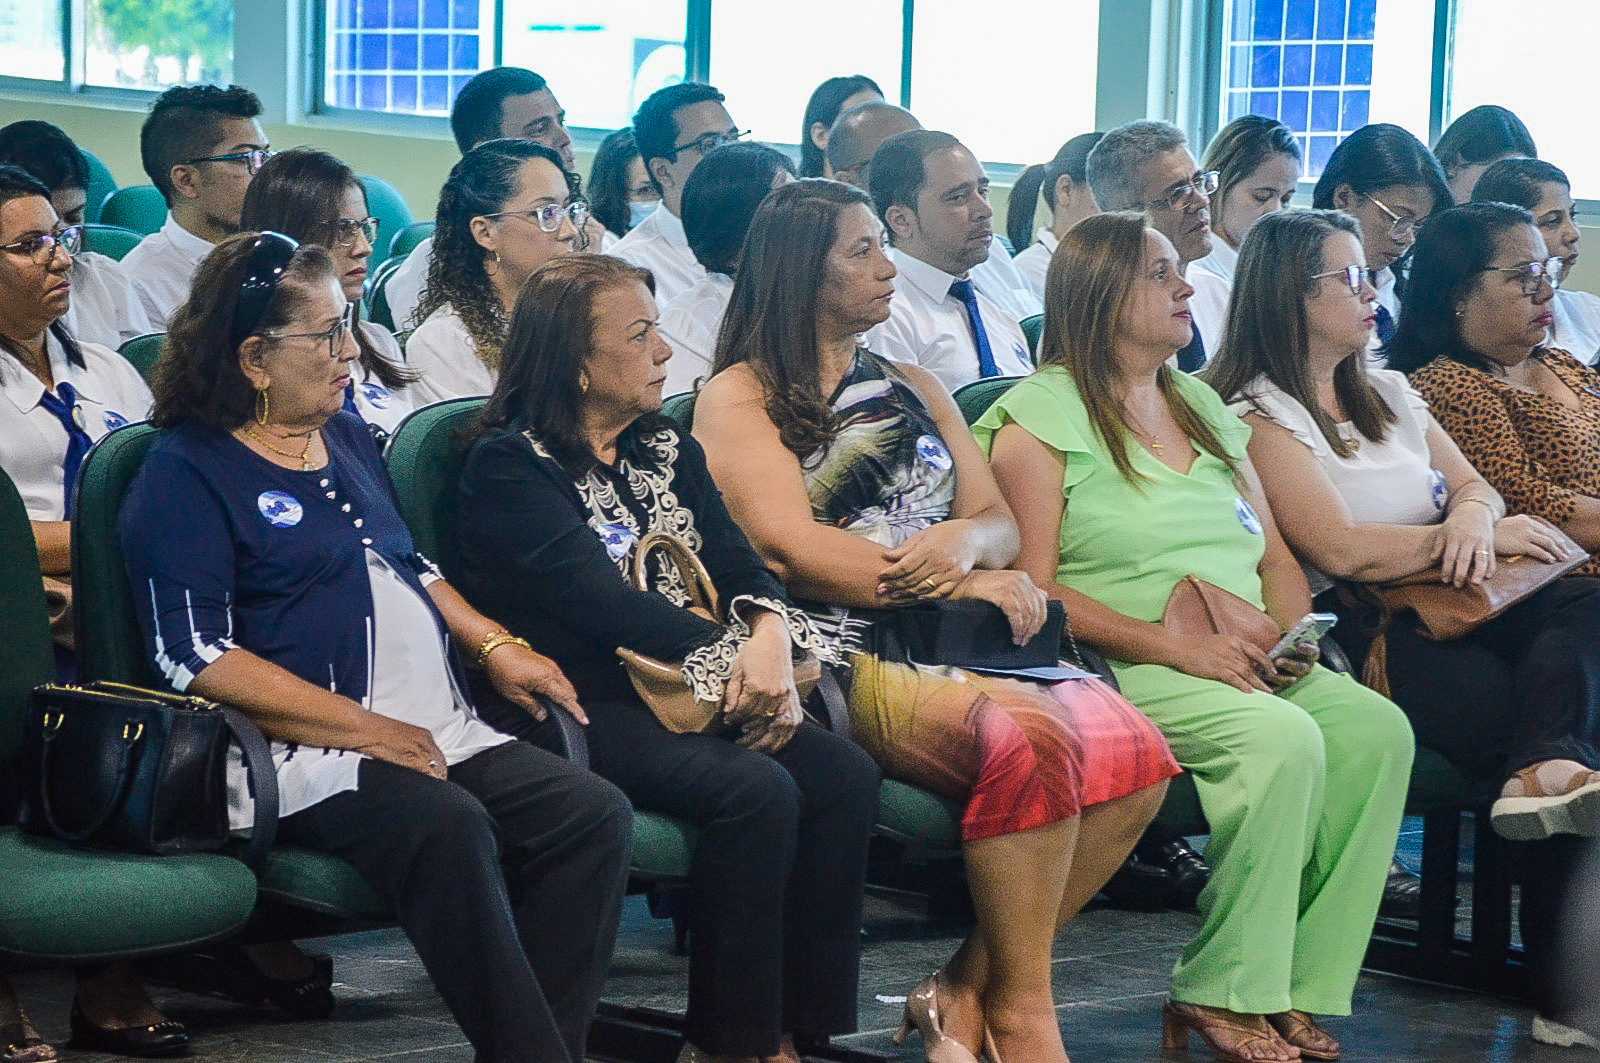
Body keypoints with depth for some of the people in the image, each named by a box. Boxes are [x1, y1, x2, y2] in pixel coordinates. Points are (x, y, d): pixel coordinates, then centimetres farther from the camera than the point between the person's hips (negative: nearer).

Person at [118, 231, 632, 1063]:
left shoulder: (346, 435, 21)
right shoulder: (186, 472, -3)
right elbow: (197, 658, -13)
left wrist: (496, 647, 13)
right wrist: (364, 729, -18)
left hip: (439, 731, 8)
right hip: (300, 748, -8)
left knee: (593, 812, -16)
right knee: (447, 827, -36)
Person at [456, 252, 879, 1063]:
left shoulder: (667, 451, 19)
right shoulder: (510, 463, -4)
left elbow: (738, 564, 8)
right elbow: (595, 594, -17)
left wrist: (770, 635, -16)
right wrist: (730, 659, -23)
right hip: (580, 707, -7)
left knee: (844, 774, -18)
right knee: (756, 791, -30)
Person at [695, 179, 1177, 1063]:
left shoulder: (915, 390, 27)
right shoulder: (739, 396, 8)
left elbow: (1000, 522, 18)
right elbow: (789, 548, -6)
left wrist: (964, 541, -7)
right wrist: (958, 585, -7)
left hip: (949, 650, 6)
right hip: (839, 659, -6)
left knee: (1129, 748, -24)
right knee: (1029, 736, -34)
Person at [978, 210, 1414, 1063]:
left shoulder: (1203, 407, 23)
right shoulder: (1041, 412, 0)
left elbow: (1276, 557, 23)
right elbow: (1033, 585, -11)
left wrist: (1289, 635, 0)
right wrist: (1178, 646, -19)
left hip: (1245, 667, 7)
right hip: (1120, 672, -7)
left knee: (1378, 731, -21)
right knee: (1282, 738, -32)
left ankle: (1295, 993, -18)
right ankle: (1219, 995, -21)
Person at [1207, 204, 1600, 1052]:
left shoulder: (1388, 394, 26)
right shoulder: (1260, 417, 0)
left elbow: (1474, 486, 20)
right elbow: (1340, 550, -12)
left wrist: (1471, 520, -7)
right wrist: (1485, 533, -4)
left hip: (1440, 609, 7)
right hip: (1348, 628, -7)